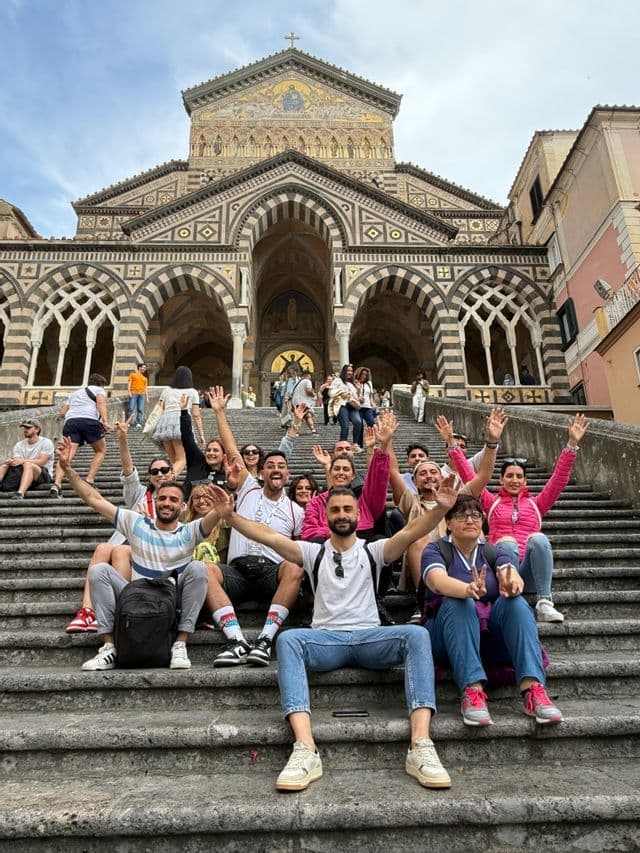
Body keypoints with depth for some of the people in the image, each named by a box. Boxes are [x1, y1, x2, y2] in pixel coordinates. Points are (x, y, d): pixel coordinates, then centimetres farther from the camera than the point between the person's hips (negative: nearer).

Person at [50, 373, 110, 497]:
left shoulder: (74, 393, 38)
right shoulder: (98, 389, 22)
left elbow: (62, 413, 28)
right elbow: (101, 402, -1)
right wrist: (105, 421, -14)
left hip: (70, 421, 4)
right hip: (89, 420, -4)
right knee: (101, 450, 15)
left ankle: (57, 484, -30)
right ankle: (89, 481, 2)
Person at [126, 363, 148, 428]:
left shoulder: (145, 377, 24)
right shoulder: (133, 374, 13)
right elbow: (129, 383, 5)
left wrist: (147, 396, 13)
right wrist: (129, 392, -7)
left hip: (142, 395, 3)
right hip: (133, 394, -3)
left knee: (140, 409, -5)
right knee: (131, 408, -10)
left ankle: (138, 424, -5)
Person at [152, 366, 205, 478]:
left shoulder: (167, 390, 23)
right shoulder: (192, 392, 15)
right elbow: (196, 415, 9)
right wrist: (201, 435, 9)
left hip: (164, 421, 4)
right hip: (181, 422, -4)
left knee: (173, 460, 14)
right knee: (181, 460, -6)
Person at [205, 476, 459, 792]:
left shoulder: (373, 551, 13)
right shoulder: (314, 552, 14)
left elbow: (411, 531, -6)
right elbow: (268, 536, 1)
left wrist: (441, 509, -24)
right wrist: (230, 516, -12)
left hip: (369, 638, 0)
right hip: (326, 639, 0)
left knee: (416, 635, -29)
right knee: (288, 639, -32)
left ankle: (420, 748, -36)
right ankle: (305, 751, -44)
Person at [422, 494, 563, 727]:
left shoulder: (494, 551, 11)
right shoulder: (435, 550, 1)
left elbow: (514, 576, -11)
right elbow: (438, 581, -22)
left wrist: (512, 585, -37)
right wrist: (469, 589, -44)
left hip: (492, 635, 3)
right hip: (448, 637, -2)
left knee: (516, 603, -24)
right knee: (458, 603, -32)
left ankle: (532, 689, -35)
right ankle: (472, 690, -41)